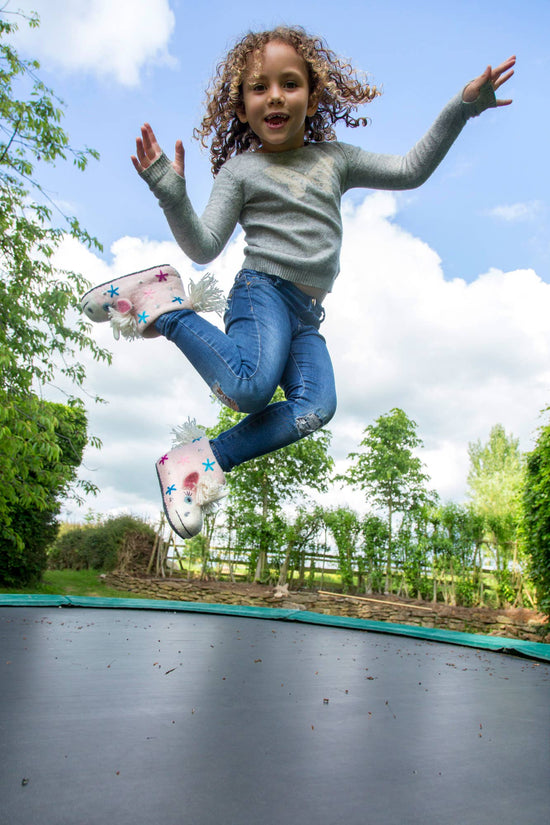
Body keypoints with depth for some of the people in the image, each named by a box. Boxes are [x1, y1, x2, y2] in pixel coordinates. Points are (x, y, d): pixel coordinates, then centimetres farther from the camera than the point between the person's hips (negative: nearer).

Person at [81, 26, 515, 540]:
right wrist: (171, 194, -20)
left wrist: (463, 107, 12)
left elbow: (410, 171, 17)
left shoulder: (334, 158, 17)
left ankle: (200, 461, -15)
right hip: (264, 291, -5)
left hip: (306, 316, 5)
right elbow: (204, 248, -4)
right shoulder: (240, 169, 3)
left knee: (316, 407, -21)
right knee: (249, 389, -33)